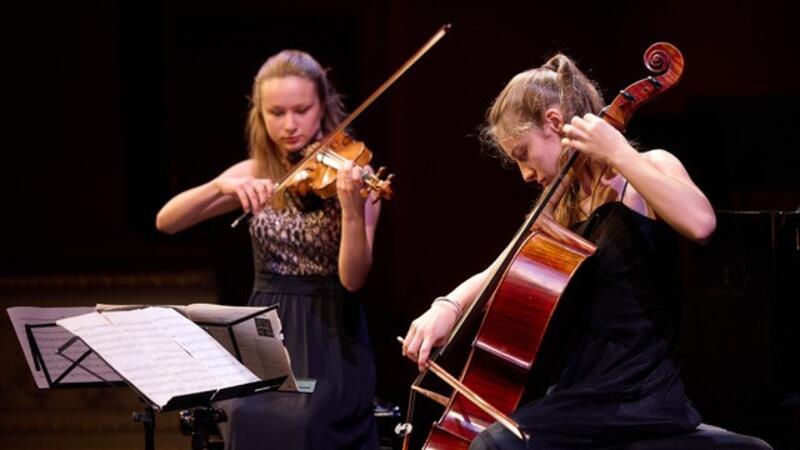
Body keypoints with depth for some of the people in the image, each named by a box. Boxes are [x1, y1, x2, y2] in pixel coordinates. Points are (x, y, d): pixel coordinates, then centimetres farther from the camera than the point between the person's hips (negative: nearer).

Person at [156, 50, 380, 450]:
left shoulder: (351, 175, -4)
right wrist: (221, 186, -22)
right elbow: (166, 221, -4)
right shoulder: (254, 174, 6)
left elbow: (353, 278, -15)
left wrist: (352, 208, -32)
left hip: (330, 339, -3)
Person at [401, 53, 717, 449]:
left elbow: (701, 223, -26)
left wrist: (618, 153, -21)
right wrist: (448, 306, -4)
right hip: (583, 390, 9)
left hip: (636, 398, -9)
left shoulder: (648, 170, -5)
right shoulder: (566, 208, 18)